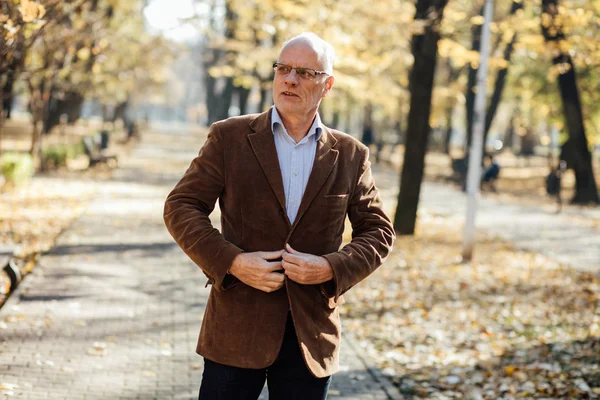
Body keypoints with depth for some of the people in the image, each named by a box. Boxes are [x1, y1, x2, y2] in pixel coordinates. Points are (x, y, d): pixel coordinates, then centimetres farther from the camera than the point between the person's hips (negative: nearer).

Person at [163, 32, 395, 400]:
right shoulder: (229, 137, 1)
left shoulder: (350, 155, 6)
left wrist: (332, 268, -10)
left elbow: (378, 232, 9)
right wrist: (230, 261, -14)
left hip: (311, 337, 2)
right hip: (238, 328, -1)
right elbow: (181, 206, 0)